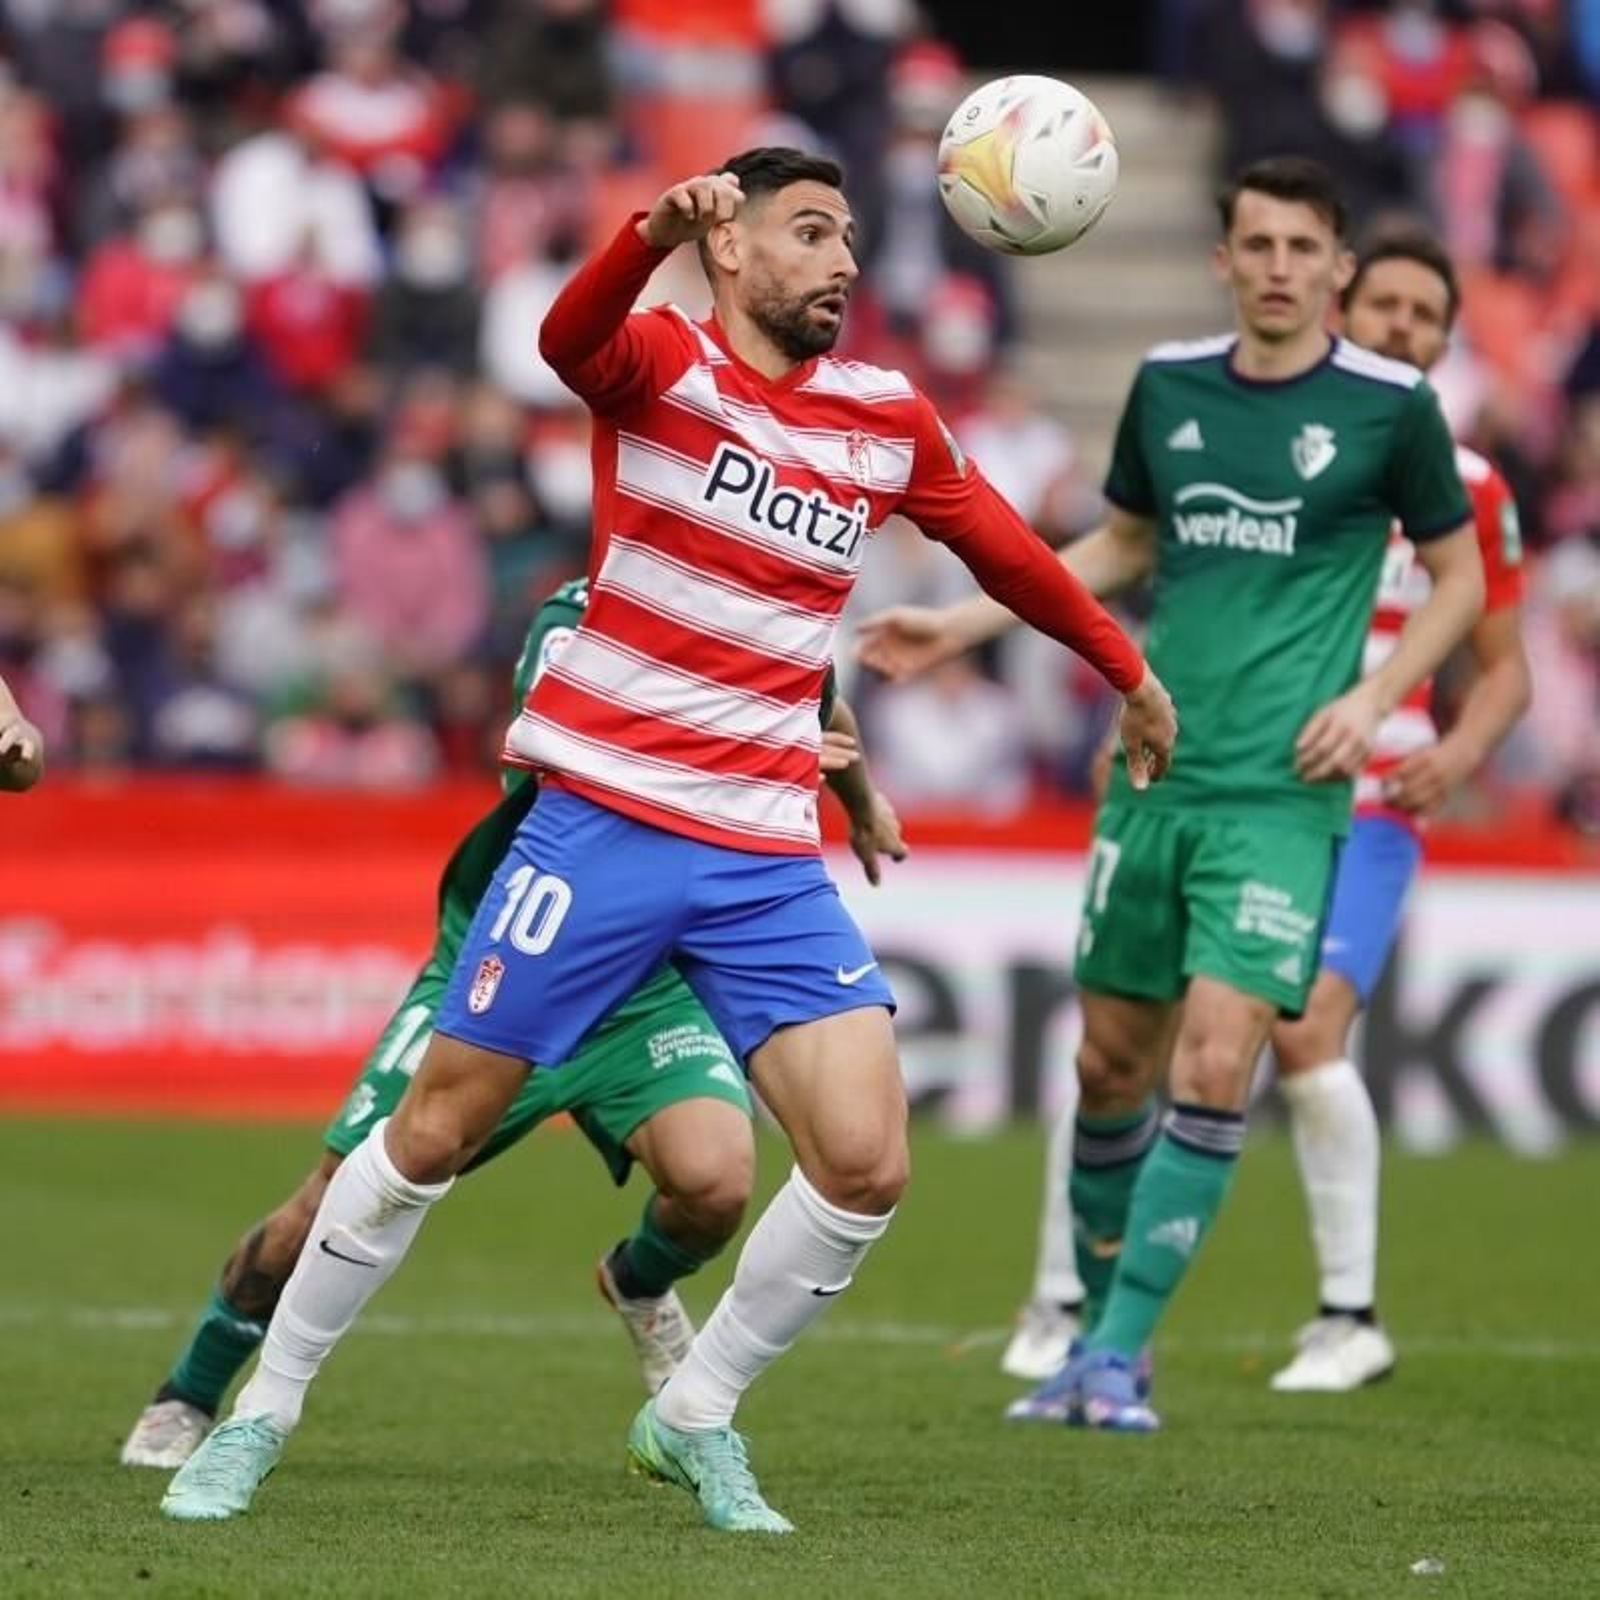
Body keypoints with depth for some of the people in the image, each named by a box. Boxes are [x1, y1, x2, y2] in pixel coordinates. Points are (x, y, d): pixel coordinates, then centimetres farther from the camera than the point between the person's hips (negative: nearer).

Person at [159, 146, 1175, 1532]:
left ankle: (695, 1418, 12)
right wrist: (657, 229, -49)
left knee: (867, 1166, -9)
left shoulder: (887, 420, 9)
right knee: (436, 1130, 1)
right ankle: (264, 1413, 19)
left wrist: (1127, 668, 34)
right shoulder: (660, 364, -5)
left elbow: (1003, 549, 26)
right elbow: (568, 337, -29)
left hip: (768, 860, 4)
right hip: (602, 823, -4)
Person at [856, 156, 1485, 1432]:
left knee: (1216, 1060, -14)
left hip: (1280, 793, -4)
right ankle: (1097, 1327, 26)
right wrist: (965, 625, 16)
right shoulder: (1169, 384, 6)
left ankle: (1121, 1354, -6)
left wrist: (1374, 697, -7)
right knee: (1111, 1062, 9)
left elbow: (1459, 576, 6)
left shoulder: (1391, 406, -4)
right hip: (1153, 776, 4)